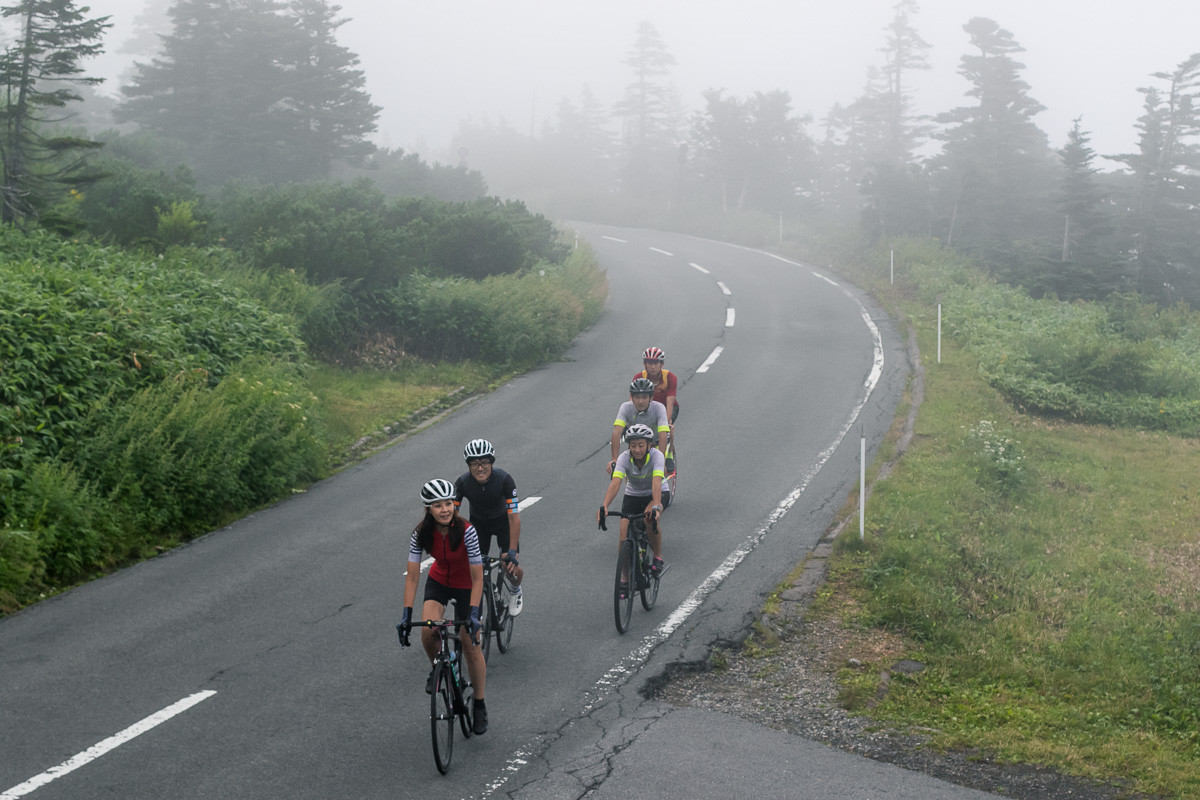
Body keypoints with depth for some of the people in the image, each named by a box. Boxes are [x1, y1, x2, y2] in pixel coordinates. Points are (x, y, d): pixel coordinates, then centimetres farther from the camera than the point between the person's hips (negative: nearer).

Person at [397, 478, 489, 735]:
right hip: (439, 582, 2)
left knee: (471, 647, -1)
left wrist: (473, 614, -32)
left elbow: (477, 578, -26)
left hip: (466, 587, -2)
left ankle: (479, 705, 18)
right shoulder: (421, 534, -22)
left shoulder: (466, 531, -30)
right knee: (428, 632, -24)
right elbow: (412, 577, -19)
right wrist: (406, 615, -26)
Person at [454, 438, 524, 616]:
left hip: (502, 520, -2)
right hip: (478, 522, 2)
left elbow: (514, 517, -30)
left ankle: (515, 591, 23)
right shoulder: (462, 483, -27)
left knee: (511, 569, -12)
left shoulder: (504, 479, -32)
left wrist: (512, 551, -34)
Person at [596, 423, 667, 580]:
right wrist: (604, 506, -54)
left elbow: (656, 482, -42)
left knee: (651, 520, -34)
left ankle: (658, 557, -10)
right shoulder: (624, 458, -24)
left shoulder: (656, 455, -28)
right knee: (624, 539, -13)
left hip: (652, 495, -2)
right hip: (632, 495, 2)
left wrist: (656, 506, -59)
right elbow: (615, 483, -37)